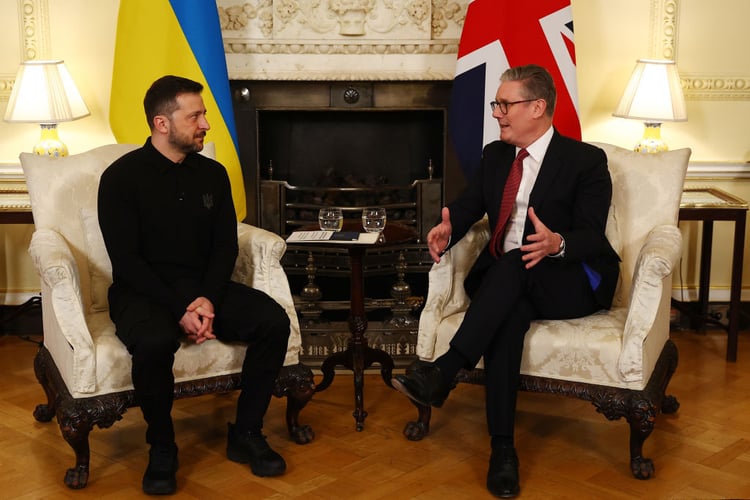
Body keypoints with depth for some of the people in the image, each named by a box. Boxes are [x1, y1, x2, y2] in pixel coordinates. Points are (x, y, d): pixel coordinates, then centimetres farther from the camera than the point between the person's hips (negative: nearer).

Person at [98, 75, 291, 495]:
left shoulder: (213, 174, 7)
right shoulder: (122, 177, -8)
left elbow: (225, 247, 4)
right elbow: (126, 260, -13)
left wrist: (208, 299, -14)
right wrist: (180, 309, -21)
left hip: (204, 288, 5)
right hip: (143, 291, -4)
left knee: (274, 321, -20)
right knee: (155, 342, -37)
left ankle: (246, 434, -5)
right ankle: (162, 447, -11)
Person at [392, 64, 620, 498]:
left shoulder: (586, 161, -5)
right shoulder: (496, 155, 13)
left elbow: (592, 235, -14)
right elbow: (468, 206, 12)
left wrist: (557, 244, -38)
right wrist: (448, 229, -14)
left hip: (572, 282, -4)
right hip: (507, 283, 4)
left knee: (512, 264, -36)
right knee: (509, 312, -33)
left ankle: (444, 372, -41)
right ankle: (502, 448, -36)